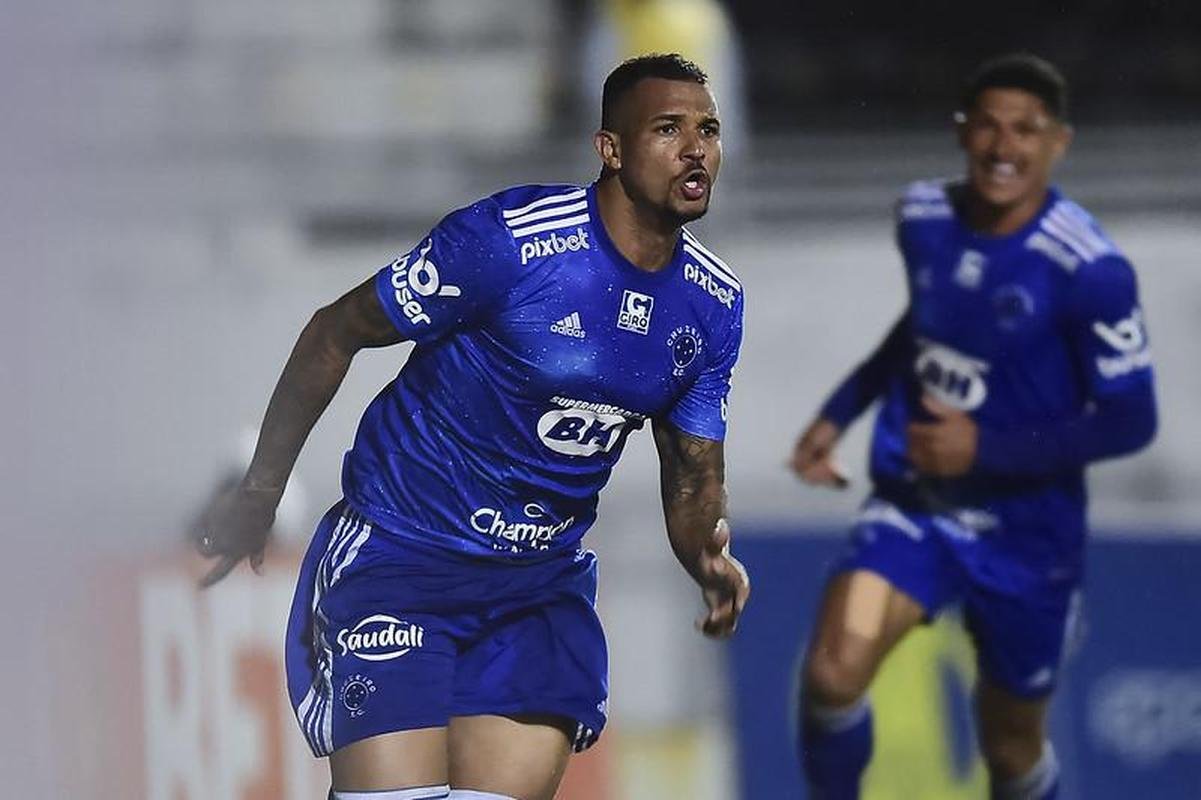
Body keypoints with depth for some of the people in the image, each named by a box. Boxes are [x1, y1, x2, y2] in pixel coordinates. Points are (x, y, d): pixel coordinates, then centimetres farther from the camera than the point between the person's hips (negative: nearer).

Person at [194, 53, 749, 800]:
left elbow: (694, 474, 9)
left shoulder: (713, 304, 0)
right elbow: (335, 332, -7)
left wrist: (712, 556, -16)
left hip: (543, 582, 6)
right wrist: (259, 494, 0)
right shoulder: (508, 239, -19)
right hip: (398, 561, -6)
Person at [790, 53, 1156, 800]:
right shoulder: (924, 217, -2)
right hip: (915, 509, 3)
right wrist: (839, 413, 15)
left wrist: (985, 447, -21)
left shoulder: (1088, 270, -19)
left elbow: (1130, 421, -16)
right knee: (833, 673, -22)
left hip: (1027, 534, -3)